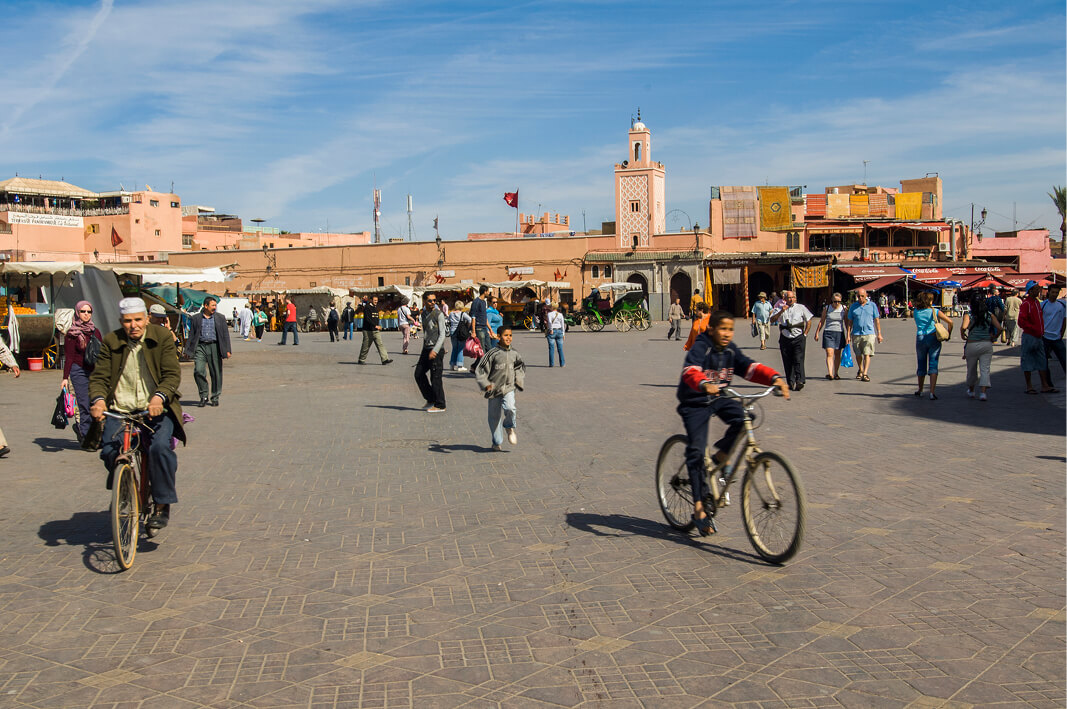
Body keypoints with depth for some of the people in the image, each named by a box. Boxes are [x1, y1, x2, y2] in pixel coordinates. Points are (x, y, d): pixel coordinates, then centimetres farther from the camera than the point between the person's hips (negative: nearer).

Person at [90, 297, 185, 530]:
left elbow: (172, 374, -8)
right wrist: (98, 399, -21)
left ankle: (162, 505, -10)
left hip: (156, 409, -2)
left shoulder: (162, 338, -1)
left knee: (160, 446, -27)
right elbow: (99, 376, 1)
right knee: (109, 451, -18)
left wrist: (159, 397, -28)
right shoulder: (110, 342, 4)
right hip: (120, 409, 2)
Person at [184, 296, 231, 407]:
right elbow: (191, 335, 11)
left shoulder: (220, 318, 9)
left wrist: (227, 350, 0)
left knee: (216, 373, 1)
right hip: (200, 347, 0)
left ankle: (215, 398, 15)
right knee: (198, 371, -12)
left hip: (214, 347, 0)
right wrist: (188, 350, 5)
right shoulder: (196, 318, 9)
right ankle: (204, 396, 3)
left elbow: (225, 334, 8)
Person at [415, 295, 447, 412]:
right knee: (419, 374, 9)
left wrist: (435, 350, -21)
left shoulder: (439, 314, -8)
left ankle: (439, 405, 3)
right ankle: (431, 400, 20)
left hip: (437, 350, -8)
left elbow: (442, 335, -12)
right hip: (426, 349, 8)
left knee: (435, 378, -6)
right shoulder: (424, 314, 13)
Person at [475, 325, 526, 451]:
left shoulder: (514, 354, 4)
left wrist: (519, 381, 15)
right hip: (494, 390, -2)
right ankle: (497, 442, 26)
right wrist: (486, 384, -19)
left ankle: (510, 428, 7)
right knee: (495, 416, 7)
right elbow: (479, 371, -8)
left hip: (509, 388, 2)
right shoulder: (493, 354, -10)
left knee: (509, 408, -24)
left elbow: (520, 367, 25)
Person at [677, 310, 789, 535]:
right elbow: (690, 370, -37)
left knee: (742, 417, -25)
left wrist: (775, 378, -27)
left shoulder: (730, 350, -1)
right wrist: (705, 385, -58)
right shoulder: (700, 347, -19)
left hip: (719, 399, 5)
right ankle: (699, 505, -5)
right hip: (695, 403, -5)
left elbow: (750, 367, -10)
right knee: (696, 451, -12)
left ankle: (721, 454, 2)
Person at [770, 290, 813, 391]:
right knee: (787, 362, 2)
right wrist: (781, 311, -15)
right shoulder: (780, 309, 9)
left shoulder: (801, 308, 8)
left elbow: (809, 322, 12)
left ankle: (800, 381, -21)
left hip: (798, 338, -2)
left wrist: (804, 334, 3)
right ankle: (791, 382, 8)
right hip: (785, 338, 2)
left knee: (798, 360, -14)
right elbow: (772, 320, -3)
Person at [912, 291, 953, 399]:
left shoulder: (916, 312, 2)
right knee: (933, 365, -3)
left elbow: (910, 315, 26)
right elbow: (950, 321, -9)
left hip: (920, 339, 2)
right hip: (934, 338, -2)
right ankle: (932, 392, -13)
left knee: (921, 365, 16)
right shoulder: (935, 312, -4)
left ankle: (920, 390, 31)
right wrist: (949, 334, 2)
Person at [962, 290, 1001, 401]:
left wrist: (962, 335, -6)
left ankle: (971, 391, 33)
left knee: (971, 369, 16)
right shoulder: (990, 315, 0)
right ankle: (983, 392, -12)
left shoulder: (968, 315, -8)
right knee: (985, 369, 2)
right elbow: (999, 328, -9)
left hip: (972, 345, -1)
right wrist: (993, 337, 7)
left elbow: (964, 327, -25)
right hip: (987, 344, 1)